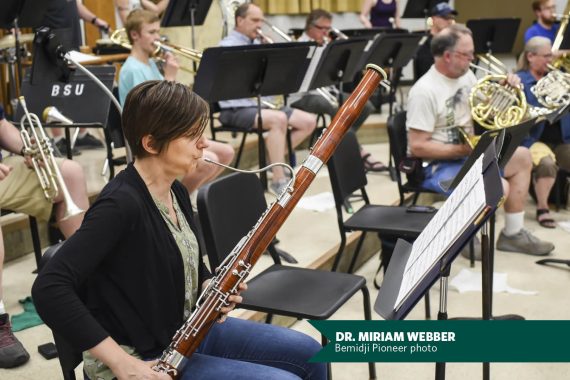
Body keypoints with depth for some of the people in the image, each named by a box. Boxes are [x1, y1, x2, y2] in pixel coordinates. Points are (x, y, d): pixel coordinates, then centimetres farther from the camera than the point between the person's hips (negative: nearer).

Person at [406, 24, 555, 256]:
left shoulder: (466, 75, 4)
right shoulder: (425, 91, -23)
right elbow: (417, 147, -25)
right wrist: (461, 150, -27)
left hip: (468, 153, 10)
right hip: (438, 164, -10)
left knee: (522, 157, 11)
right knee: (499, 187, -26)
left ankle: (513, 234, 16)